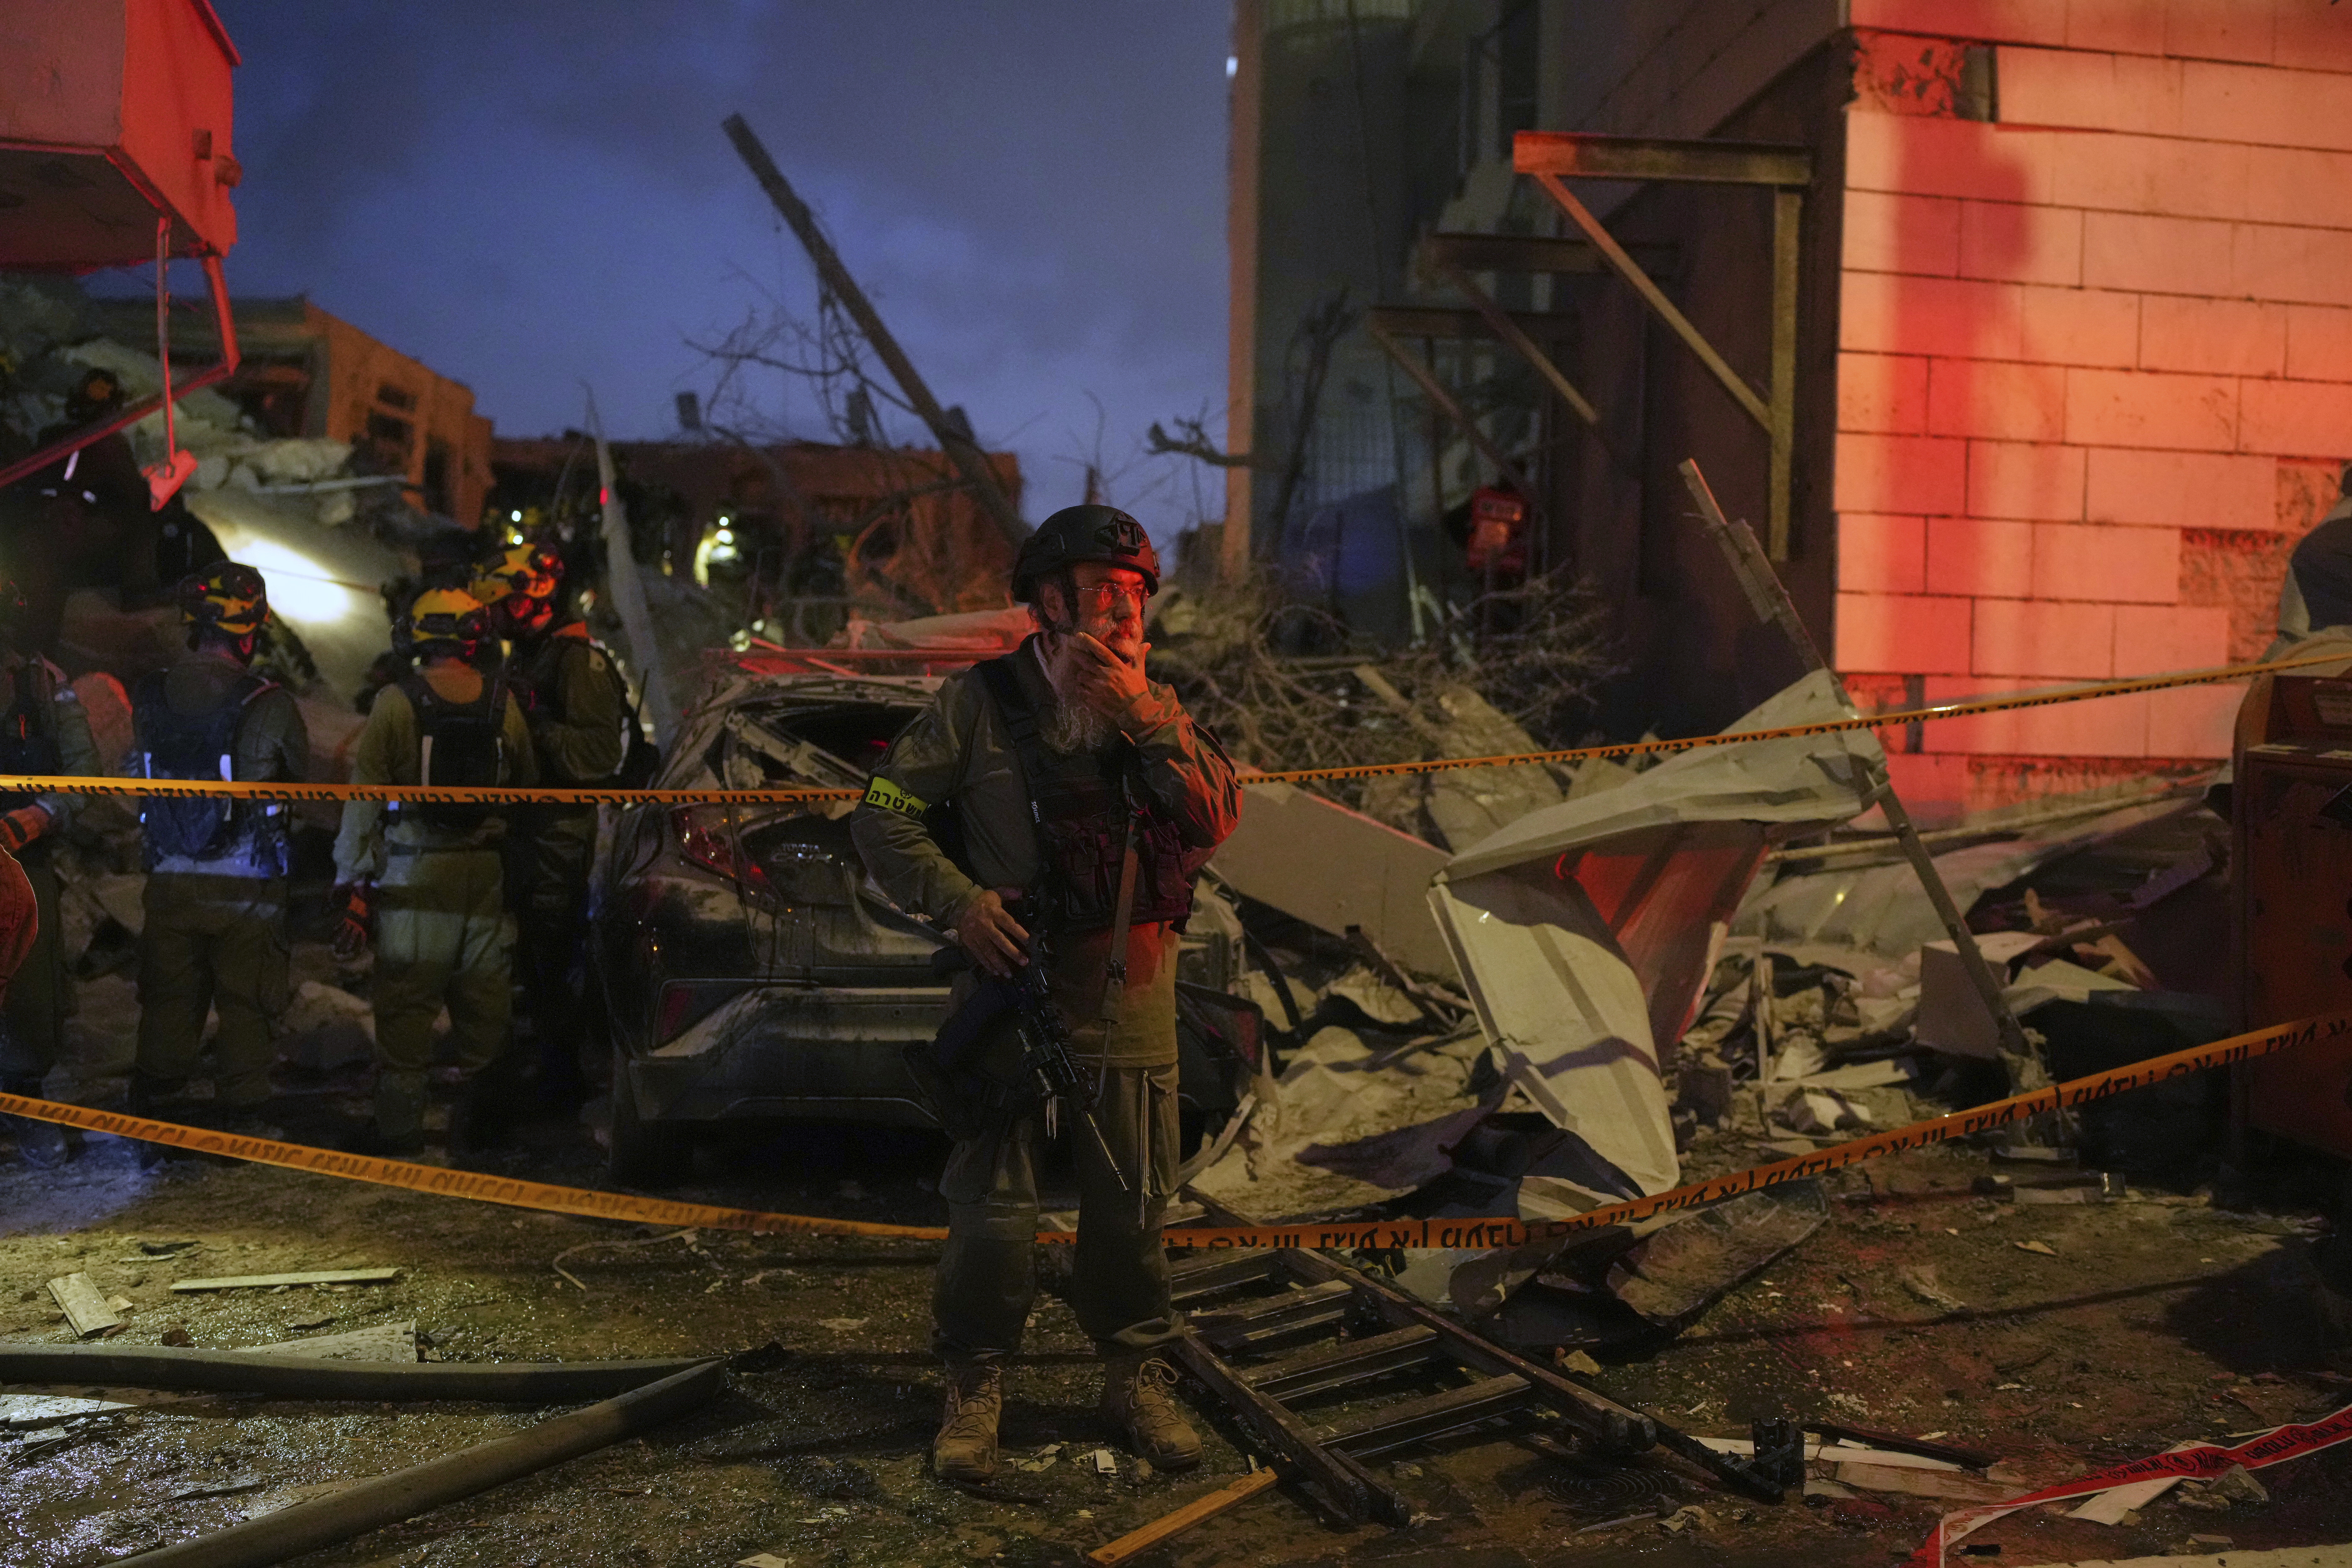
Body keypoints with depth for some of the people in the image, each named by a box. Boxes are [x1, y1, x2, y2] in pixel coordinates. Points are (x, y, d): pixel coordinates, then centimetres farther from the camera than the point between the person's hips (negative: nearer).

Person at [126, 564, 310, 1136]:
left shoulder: (148, 697, -4)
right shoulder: (269, 704, -15)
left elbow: (135, 776, 5)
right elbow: (302, 778, -1)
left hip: (169, 878, 3)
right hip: (248, 885, -3)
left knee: (167, 1001, 16)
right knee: (247, 1004, 9)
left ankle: (149, 1115, 24)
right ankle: (238, 1121, 15)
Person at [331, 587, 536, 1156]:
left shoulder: (395, 702, -7)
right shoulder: (501, 701, 2)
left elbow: (363, 798, -7)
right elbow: (528, 785, 8)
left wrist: (351, 882, -3)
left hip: (414, 874, -3)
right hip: (484, 873, 3)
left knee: (405, 1002, 4)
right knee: (482, 998, 12)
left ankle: (400, 1125, 8)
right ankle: (479, 1117, 21)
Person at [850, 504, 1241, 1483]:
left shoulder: (1156, 708, 7)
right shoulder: (981, 702, -4)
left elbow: (1218, 819, -7)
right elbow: (883, 818, -3)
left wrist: (1146, 722, -17)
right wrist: (959, 900, -15)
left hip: (1131, 1001, 3)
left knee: (1133, 1208, 11)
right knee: (992, 1211, 2)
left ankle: (1136, 1380, 30)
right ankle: (975, 1388, 21)